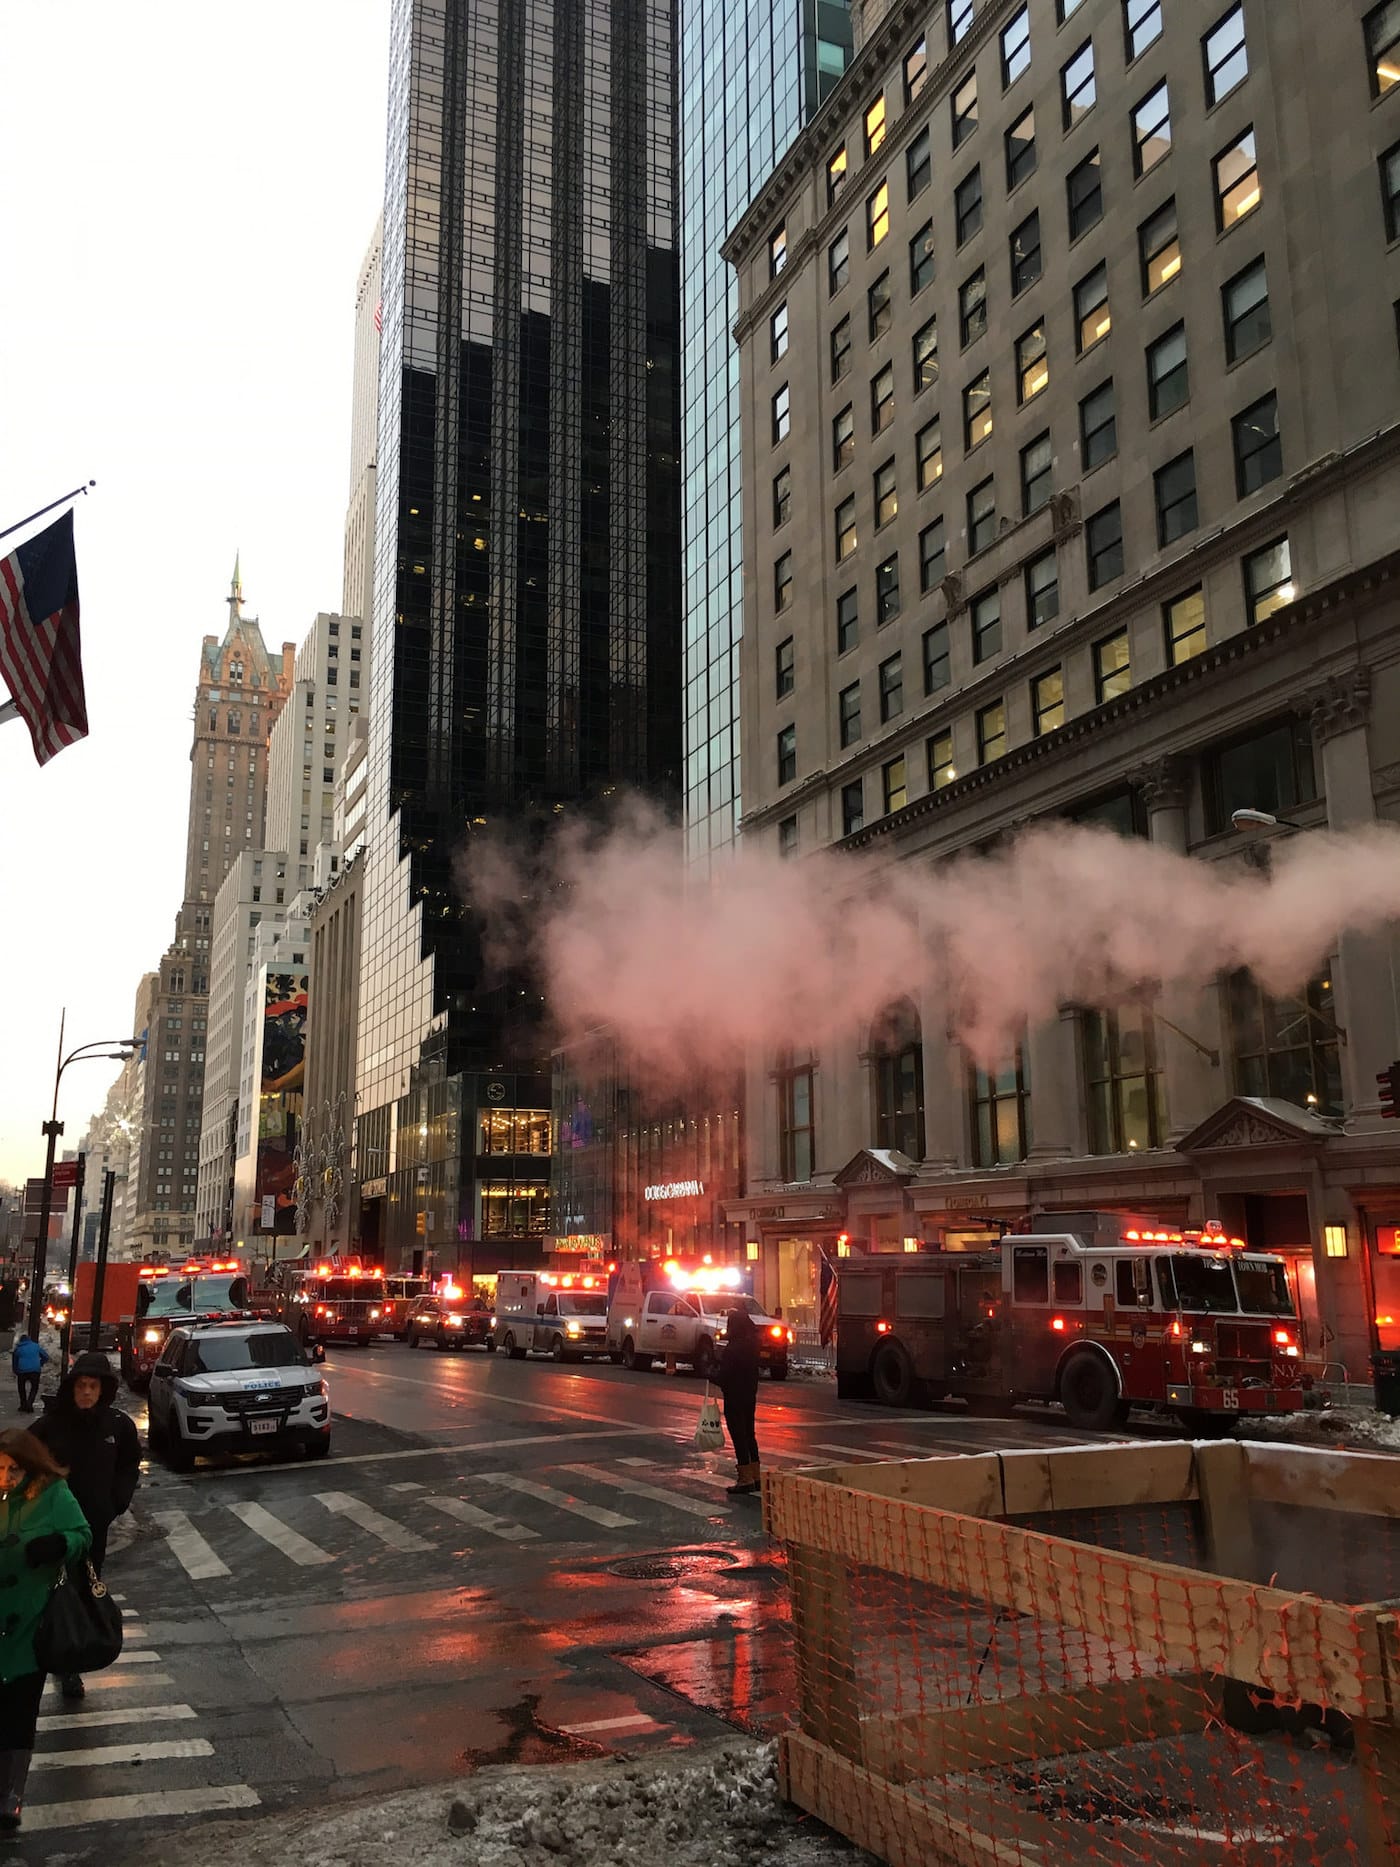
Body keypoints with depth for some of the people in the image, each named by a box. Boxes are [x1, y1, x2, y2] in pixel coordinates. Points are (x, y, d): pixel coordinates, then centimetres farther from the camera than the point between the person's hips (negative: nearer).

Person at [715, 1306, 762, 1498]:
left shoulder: (733, 1349, -22)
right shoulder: (752, 1345, 3)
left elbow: (722, 1375, -21)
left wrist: (713, 1374, 1)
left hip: (734, 1398, -8)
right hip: (750, 1397, 8)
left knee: (739, 1436, -1)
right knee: (748, 1434, 17)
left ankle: (746, 1479, 2)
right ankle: (755, 1476, 22)